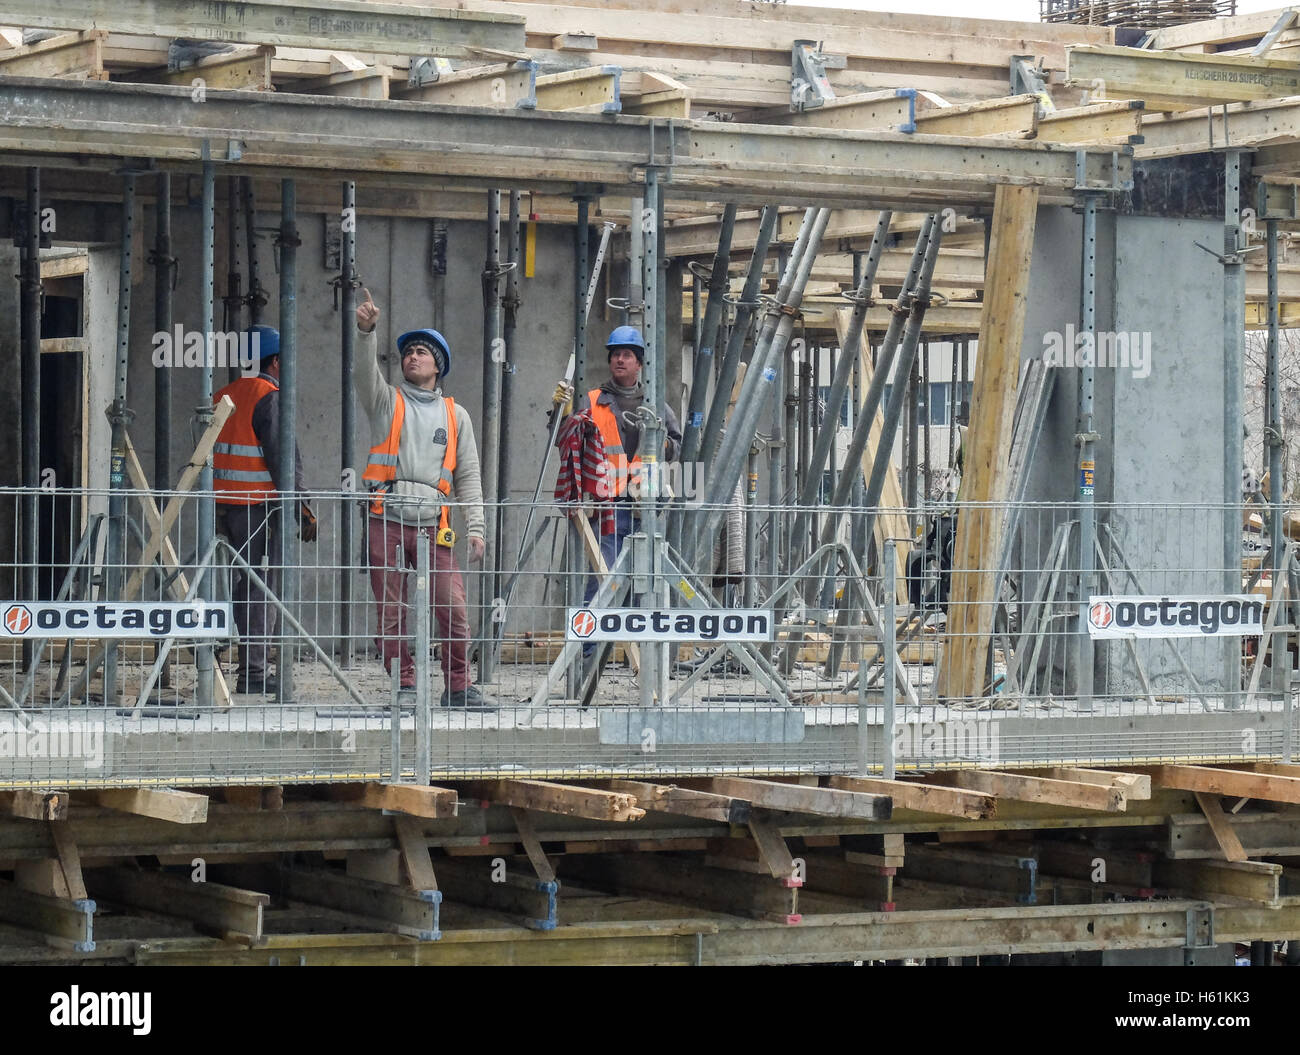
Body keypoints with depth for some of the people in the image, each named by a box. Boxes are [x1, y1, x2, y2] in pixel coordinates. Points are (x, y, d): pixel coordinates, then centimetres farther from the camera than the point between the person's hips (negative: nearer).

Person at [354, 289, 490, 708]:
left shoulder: (455, 415, 18)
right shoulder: (386, 401, 14)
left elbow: (468, 475, 15)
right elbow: (365, 372, -7)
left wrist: (476, 527, 4)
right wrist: (366, 330, -25)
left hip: (433, 525, 1)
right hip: (386, 521, -1)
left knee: (454, 609, -8)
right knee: (391, 612, -2)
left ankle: (458, 687, 3)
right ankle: (404, 686, 6)